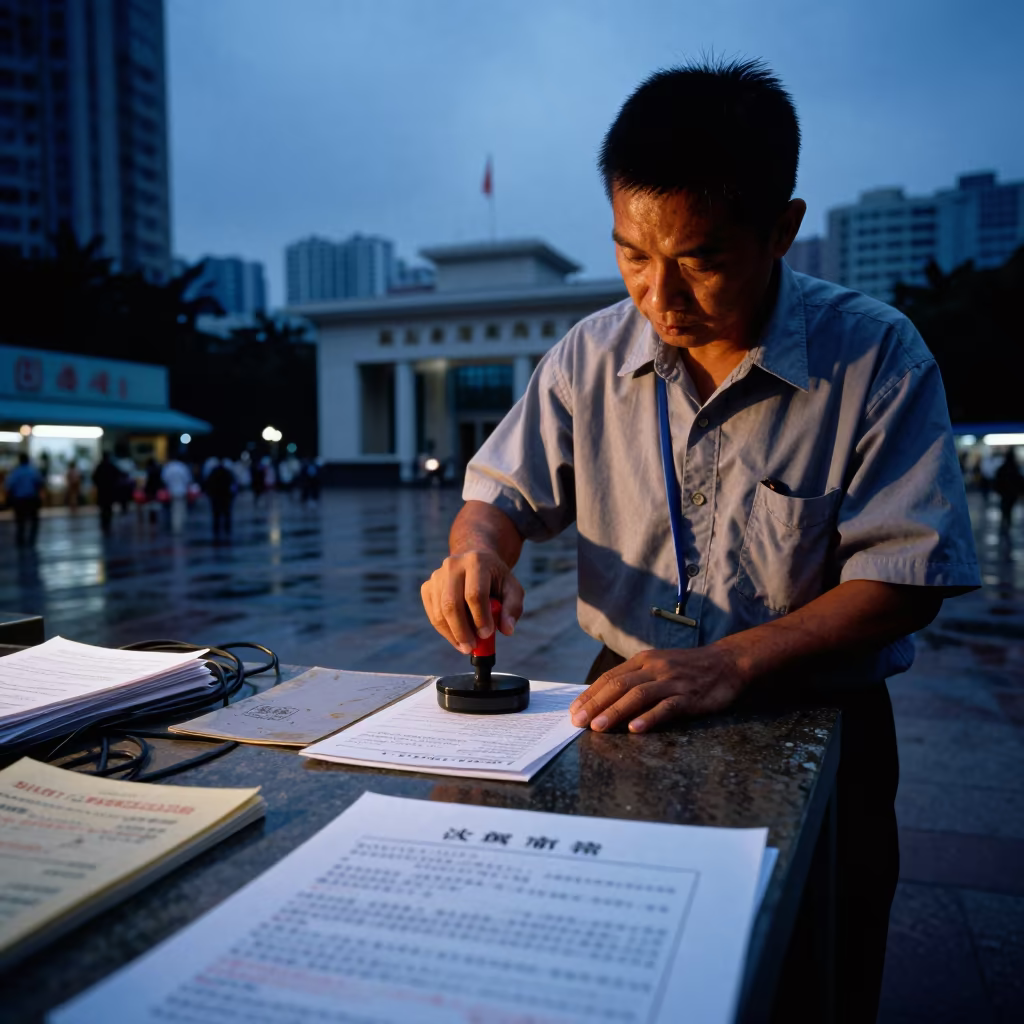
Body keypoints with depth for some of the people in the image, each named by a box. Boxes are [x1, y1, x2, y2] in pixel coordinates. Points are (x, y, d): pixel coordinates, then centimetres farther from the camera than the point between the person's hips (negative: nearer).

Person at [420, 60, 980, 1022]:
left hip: (810, 725, -2)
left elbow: (905, 576, -12)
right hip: (625, 709, 3)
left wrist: (731, 663, -24)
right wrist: (477, 549, -16)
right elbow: (505, 489, 8)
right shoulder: (591, 354, 0)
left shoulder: (877, 357, -10)